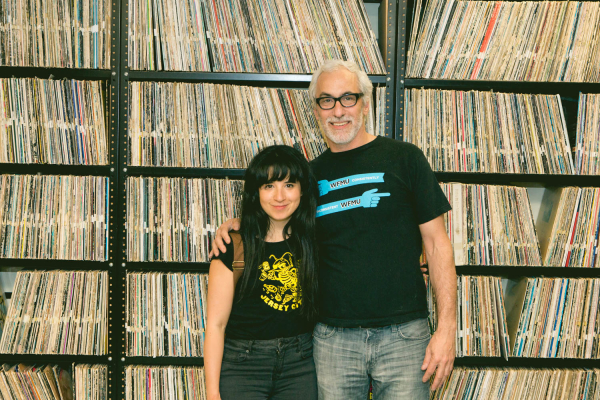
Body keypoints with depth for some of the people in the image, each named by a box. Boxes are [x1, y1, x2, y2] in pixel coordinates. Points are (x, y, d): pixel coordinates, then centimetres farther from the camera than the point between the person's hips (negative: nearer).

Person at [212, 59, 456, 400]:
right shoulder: (311, 174, 10)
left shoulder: (403, 158, 1)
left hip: (402, 334, -3)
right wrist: (237, 225, 3)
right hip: (333, 339, 3)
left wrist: (447, 328, -7)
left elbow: (436, 242, 0)